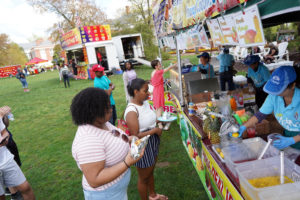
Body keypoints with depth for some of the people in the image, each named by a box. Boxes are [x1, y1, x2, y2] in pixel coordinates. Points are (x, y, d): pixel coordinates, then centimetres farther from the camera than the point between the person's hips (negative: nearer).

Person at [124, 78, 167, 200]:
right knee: (143, 178, 16)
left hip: (153, 143, 8)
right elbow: (135, 136, -28)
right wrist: (155, 130, -22)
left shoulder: (145, 102, -3)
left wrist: (158, 123, -2)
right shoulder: (132, 111, -28)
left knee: (151, 172, 29)